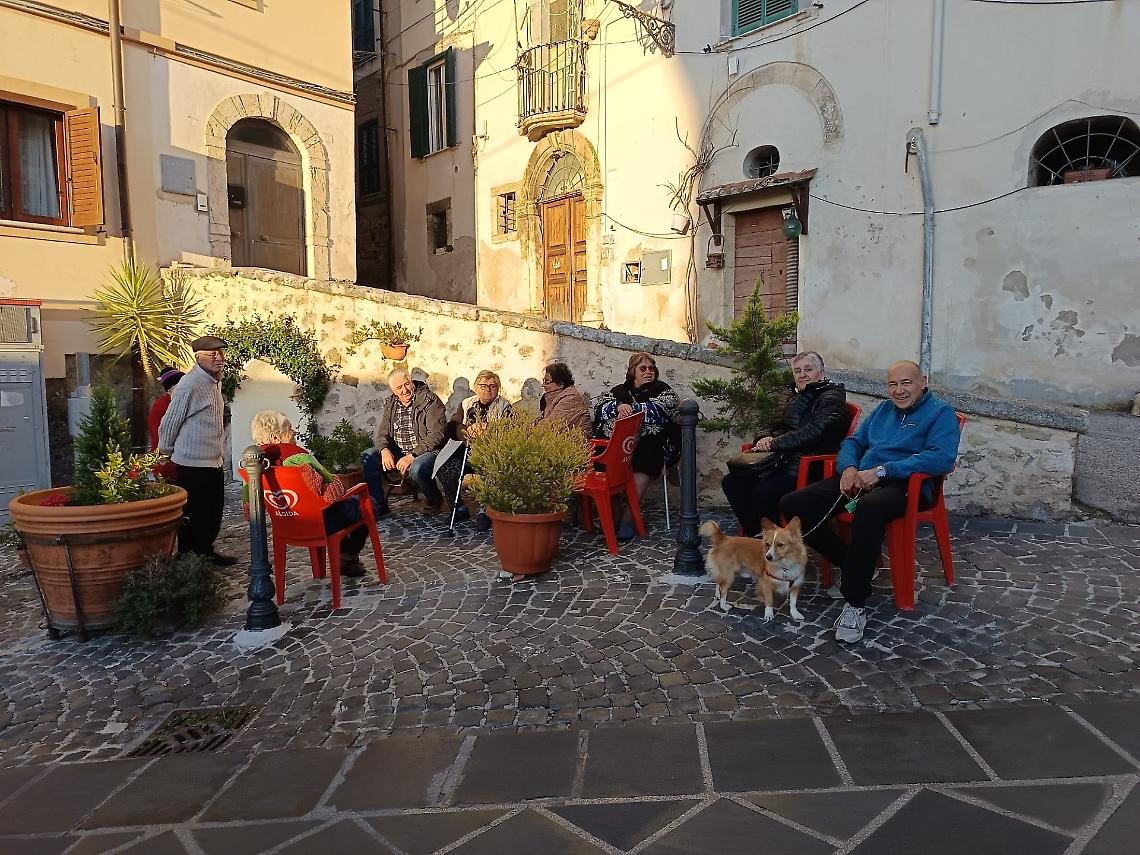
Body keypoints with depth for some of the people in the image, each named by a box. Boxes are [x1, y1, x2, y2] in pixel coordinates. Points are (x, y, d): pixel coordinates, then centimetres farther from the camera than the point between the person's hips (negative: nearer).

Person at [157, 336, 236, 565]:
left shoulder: (215, 382, 11)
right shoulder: (189, 385, -17)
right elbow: (170, 422, -9)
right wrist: (166, 452, 3)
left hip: (214, 462, 9)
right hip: (193, 463, -9)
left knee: (213, 512, 16)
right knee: (193, 516, 1)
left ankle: (206, 552, 30)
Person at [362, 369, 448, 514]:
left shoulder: (430, 400, -10)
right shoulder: (390, 404, 10)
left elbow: (437, 434, -18)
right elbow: (382, 433, 10)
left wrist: (412, 456, -24)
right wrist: (385, 450, -15)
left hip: (426, 451, -6)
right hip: (398, 453, 6)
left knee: (417, 468, -37)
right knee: (368, 457, -11)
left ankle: (434, 500, -4)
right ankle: (377, 507, -1)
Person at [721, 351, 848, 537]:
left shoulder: (831, 398, -3)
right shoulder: (796, 398, 24)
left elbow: (815, 432, -19)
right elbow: (780, 429, 24)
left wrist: (775, 442, -16)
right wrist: (767, 440, -2)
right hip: (783, 462, 9)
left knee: (762, 492, -31)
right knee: (731, 482, -7)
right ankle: (754, 534, -1)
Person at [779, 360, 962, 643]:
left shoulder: (940, 413, 4)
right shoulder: (883, 410, 25)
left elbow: (942, 458, -13)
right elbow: (853, 441, 25)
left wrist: (881, 471, -17)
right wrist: (849, 467, -1)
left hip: (902, 485, -7)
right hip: (859, 479, 7)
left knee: (869, 507, -44)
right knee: (792, 505, -12)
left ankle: (855, 603, -30)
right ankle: (854, 565, 3)